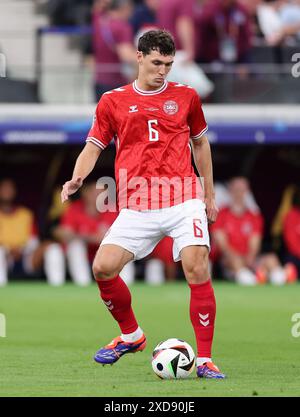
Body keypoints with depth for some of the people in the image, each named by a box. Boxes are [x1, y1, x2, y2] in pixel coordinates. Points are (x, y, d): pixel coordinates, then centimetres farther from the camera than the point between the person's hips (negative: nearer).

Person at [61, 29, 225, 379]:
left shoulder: (185, 97, 10)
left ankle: (204, 360, -10)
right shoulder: (113, 101, 9)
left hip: (184, 198, -1)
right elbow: (94, 147, 10)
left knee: (196, 268, -18)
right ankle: (131, 335, 16)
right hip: (136, 206, 1)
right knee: (103, 268, -10)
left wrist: (209, 194, 22)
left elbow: (200, 142, 22)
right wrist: (77, 178, -10)